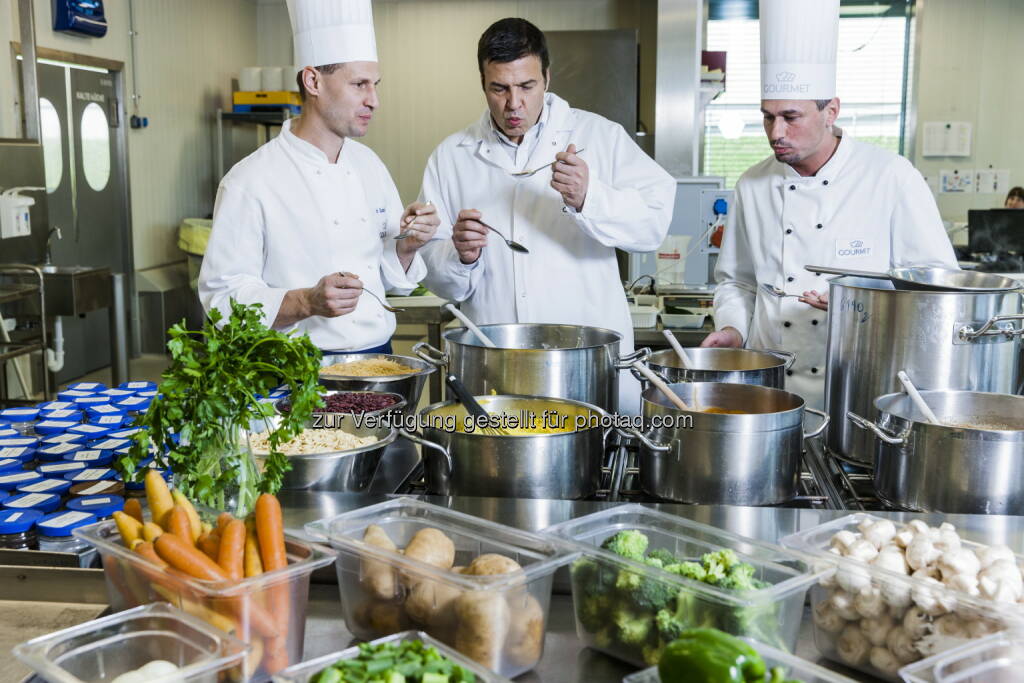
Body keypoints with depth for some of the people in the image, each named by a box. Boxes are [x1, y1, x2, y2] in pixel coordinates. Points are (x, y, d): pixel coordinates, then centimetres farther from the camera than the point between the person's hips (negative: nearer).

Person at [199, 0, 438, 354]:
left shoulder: (369, 164, 9)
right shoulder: (251, 181, -11)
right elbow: (224, 297, -13)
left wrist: (407, 246, -6)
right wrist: (307, 302, -27)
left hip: (379, 355, 5)